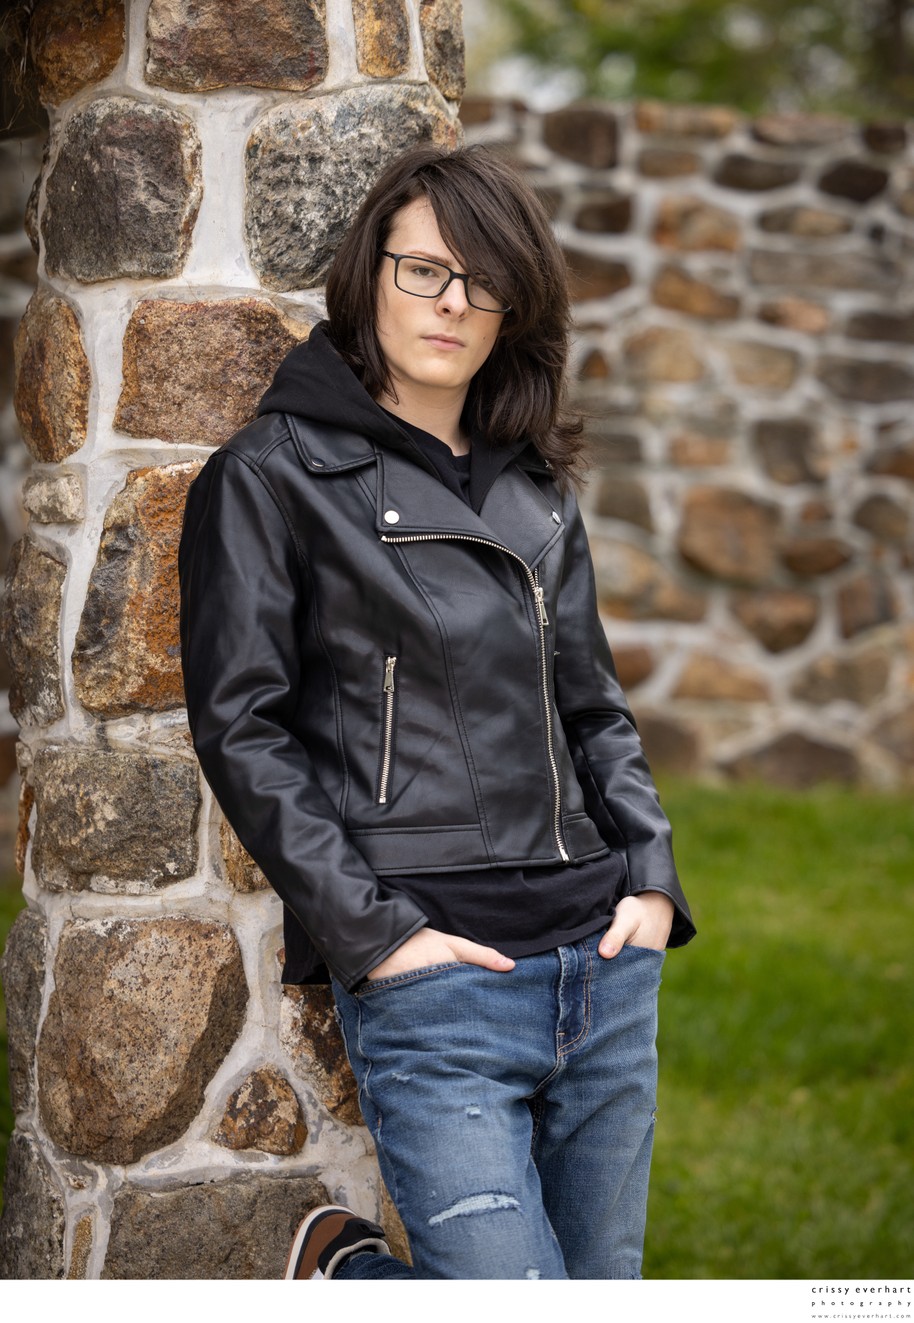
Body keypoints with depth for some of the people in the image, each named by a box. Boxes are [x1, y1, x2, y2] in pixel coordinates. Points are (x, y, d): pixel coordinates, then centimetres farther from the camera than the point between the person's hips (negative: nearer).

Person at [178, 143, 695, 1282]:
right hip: (432, 979, -6)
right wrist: (371, 932, -13)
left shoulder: (536, 491, 18)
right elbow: (242, 729, -5)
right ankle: (344, 1273, 19)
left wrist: (651, 875, 5)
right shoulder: (273, 476, 1)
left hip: (604, 961, 6)